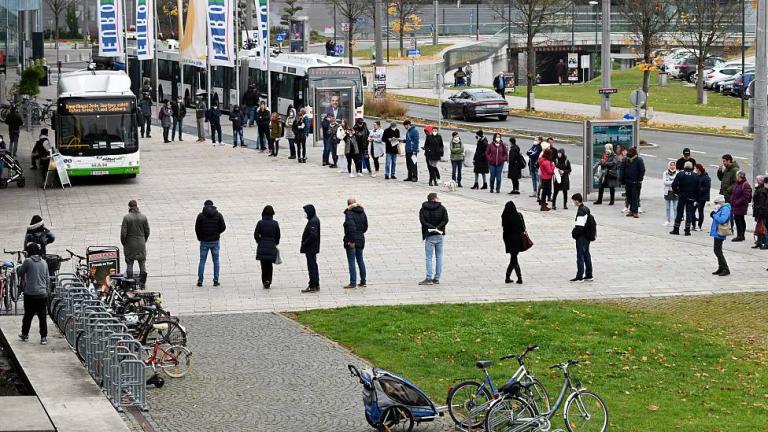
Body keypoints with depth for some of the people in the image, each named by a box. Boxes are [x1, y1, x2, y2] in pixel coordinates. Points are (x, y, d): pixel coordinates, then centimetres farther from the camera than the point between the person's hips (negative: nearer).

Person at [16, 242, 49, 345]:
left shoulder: (28, 261, -9)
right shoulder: (44, 262, 7)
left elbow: (20, 273, 2)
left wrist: (20, 267, 22)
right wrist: (47, 291, 22)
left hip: (30, 294, -3)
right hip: (42, 294, 3)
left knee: (28, 315, 11)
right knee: (42, 316, 4)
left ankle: (24, 334, 23)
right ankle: (44, 337, 2)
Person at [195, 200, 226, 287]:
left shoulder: (201, 216, -6)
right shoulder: (218, 215, -2)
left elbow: (197, 228, -7)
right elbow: (223, 227, -2)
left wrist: (200, 237, 9)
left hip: (204, 241, -1)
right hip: (215, 241, 1)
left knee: (202, 261, 6)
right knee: (216, 261, 10)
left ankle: (200, 280, 1)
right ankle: (216, 280, 7)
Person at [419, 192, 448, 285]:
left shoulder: (423, 209, 1)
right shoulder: (441, 208, 1)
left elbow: (422, 221, -13)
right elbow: (445, 220, -11)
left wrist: (433, 228, -14)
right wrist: (437, 228, -11)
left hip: (430, 236, -2)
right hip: (439, 236, 2)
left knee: (429, 257, 0)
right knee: (439, 257, 9)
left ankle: (429, 278, -7)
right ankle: (437, 278, 10)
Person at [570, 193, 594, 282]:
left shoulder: (581, 211, -21)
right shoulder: (586, 209, 8)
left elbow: (579, 226, -24)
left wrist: (574, 233, -9)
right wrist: (575, 228, 13)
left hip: (581, 237, -9)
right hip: (587, 237, 9)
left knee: (580, 256, -3)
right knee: (586, 255, 14)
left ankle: (579, 276, 1)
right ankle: (589, 275, 19)